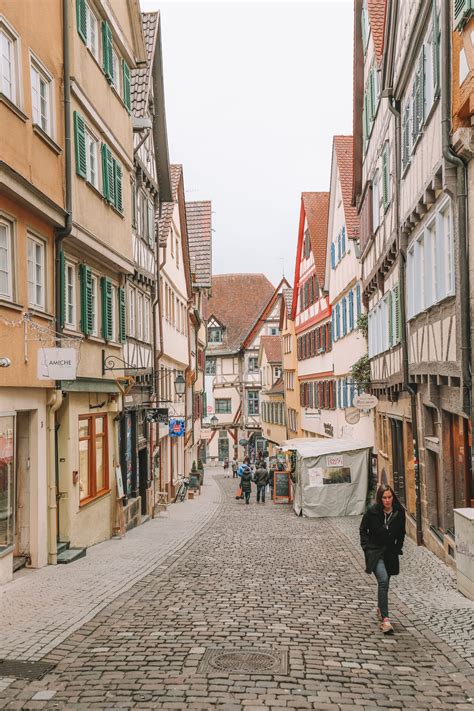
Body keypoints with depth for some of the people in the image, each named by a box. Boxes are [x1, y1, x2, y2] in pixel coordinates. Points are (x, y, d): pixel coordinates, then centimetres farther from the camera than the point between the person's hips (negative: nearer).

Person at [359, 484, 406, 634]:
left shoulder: (399, 511, -4)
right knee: (383, 580, -22)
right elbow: (363, 529, 3)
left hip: (390, 552, 4)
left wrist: (398, 548, 4)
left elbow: (401, 533, 12)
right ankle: (384, 619, -24)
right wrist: (366, 546, -6)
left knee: (384, 583, 15)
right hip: (374, 551, -4)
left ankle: (380, 609, 43)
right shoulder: (372, 511, -12)